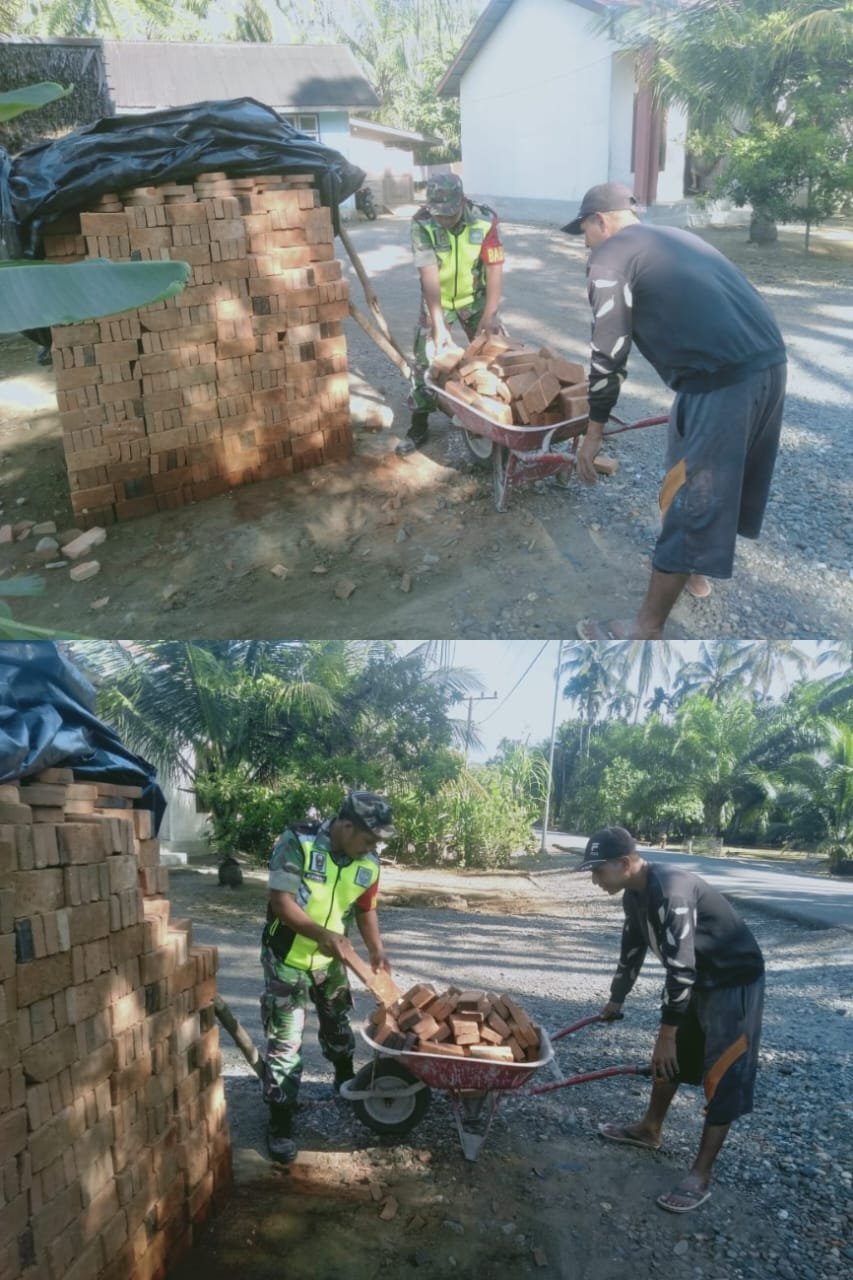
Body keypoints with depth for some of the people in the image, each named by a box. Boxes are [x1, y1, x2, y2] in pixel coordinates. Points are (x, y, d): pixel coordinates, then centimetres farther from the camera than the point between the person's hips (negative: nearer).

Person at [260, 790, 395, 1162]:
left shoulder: (368, 863, -9)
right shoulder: (297, 843, -26)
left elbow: (366, 908, 5)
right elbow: (281, 901, -27)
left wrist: (375, 948, -9)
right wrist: (323, 934, -36)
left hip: (330, 960, 5)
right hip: (287, 958, -5)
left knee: (337, 1023, 24)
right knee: (285, 1040, -3)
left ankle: (346, 1081, 49)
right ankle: (280, 1123, 9)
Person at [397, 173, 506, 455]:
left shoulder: (485, 219, -23)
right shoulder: (421, 224, -24)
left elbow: (494, 268, -19)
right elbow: (430, 275, -28)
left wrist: (489, 315, -22)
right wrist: (438, 325, -31)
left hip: (475, 296, 1)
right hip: (437, 299, -1)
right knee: (425, 359, -3)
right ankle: (419, 427, 6)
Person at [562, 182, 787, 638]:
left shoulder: (610, 257, 2)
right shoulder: (675, 237, 27)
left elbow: (608, 353, -1)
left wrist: (594, 432, 8)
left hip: (722, 379, -8)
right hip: (770, 360, 8)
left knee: (688, 500, 0)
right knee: (719, 480, 25)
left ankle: (646, 628, 11)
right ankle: (695, 571, 45)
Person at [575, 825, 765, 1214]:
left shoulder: (671, 891, -33)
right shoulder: (635, 895, -3)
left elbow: (680, 967, -31)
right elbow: (632, 950, 14)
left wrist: (666, 1033, -25)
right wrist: (616, 1000, 26)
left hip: (735, 981, -9)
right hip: (699, 978, 9)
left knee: (723, 1076, -4)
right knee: (670, 1058, 18)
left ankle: (700, 1176, 3)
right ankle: (649, 1130, 36)